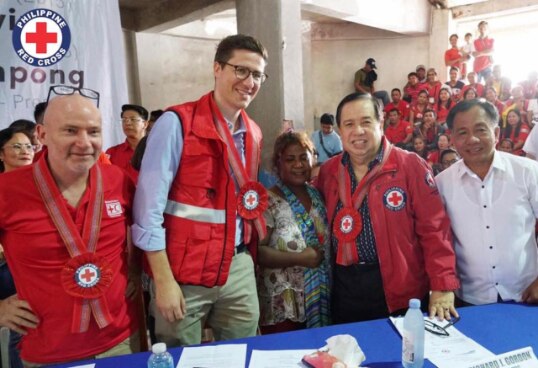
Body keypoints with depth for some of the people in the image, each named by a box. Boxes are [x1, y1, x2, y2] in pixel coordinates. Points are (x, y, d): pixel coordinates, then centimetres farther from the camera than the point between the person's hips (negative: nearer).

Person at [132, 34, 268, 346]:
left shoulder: (254, 134, 8)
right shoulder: (178, 122, -12)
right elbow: (149, 206, -15)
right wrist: (163, 280, -16)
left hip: (239, 268, 6)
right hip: (184, 272, -5)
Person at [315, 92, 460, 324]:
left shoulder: (410, 166, -9)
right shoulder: (328, 170, 4)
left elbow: (434, 229, -10)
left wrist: (442, 287, -14)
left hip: (400, 290, -3)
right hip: (343, 286, 4)